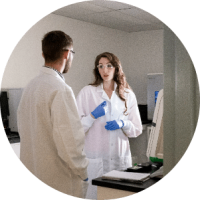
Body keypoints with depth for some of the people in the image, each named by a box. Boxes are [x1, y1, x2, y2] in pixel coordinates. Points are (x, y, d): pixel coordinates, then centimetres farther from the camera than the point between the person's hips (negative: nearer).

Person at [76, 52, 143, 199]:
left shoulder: (128, 95, 10)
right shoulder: (87, 92, 2)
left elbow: (137, 129, 10)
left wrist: (122, 124, -8)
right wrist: (93, 116, -15)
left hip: (121, 157, 2)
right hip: (95, 158, -2)